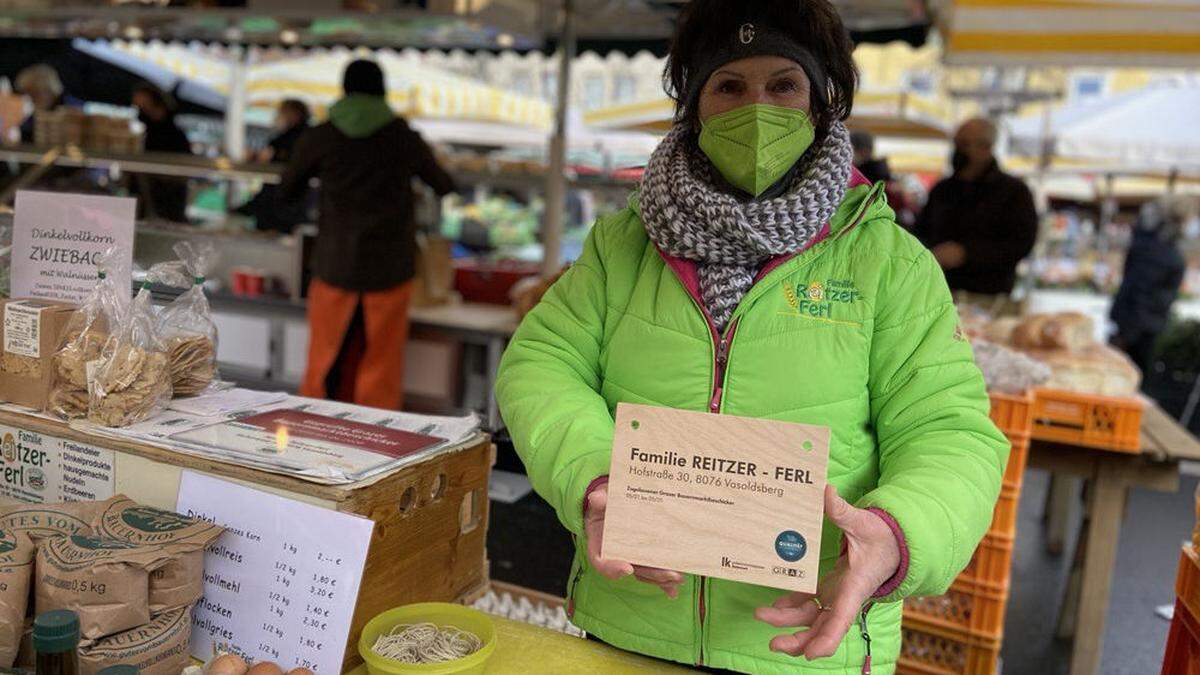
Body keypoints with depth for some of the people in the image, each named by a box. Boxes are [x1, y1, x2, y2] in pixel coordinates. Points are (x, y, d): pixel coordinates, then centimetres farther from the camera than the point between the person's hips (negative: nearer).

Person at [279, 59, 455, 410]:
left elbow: (287, 192, 13)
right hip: (389, 267, 0)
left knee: (325, 362, 12)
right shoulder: (406, 139, 1)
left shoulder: (318, 138, 0)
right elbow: (445, 186, 16)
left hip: (335, 266, 1)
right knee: (381, 366, 7)